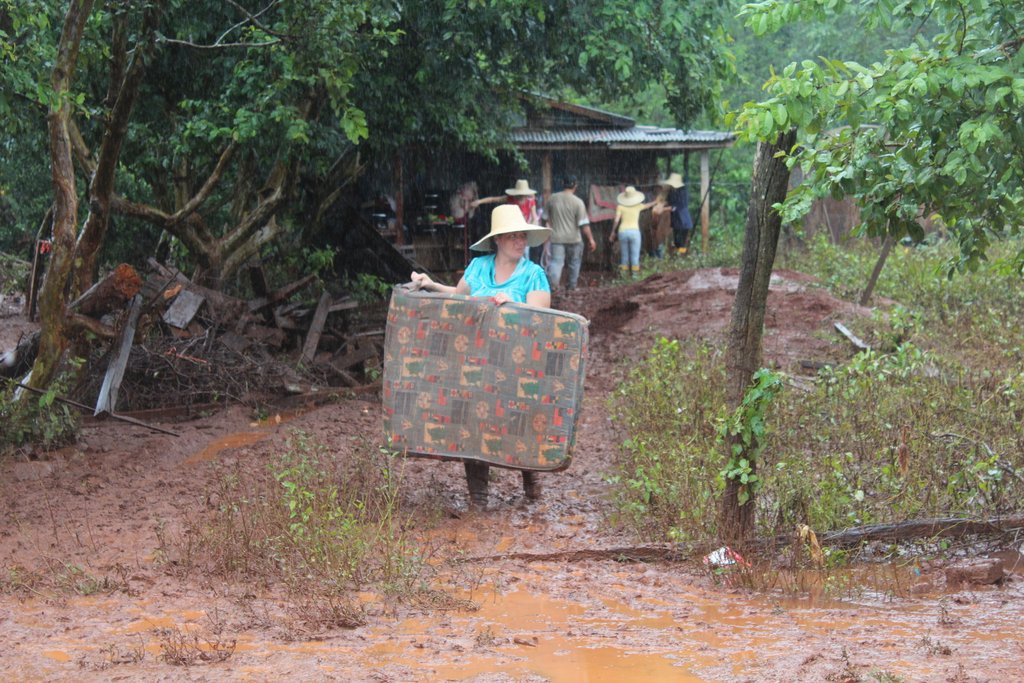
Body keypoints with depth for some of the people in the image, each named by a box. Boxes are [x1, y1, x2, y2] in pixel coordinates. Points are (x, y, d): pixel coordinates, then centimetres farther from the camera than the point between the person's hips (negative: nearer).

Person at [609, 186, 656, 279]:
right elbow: (649, 205, 26)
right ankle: (635, 274, 0)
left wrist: (613, 233, 7)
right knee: (635, 255, 3)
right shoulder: (638, 206, 6)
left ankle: (624, 273, 7)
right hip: (634, 231, -1)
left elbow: (616, 221, -3)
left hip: (622, 231, 1)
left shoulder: (620, 207, 3)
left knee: (624, 255, 9)